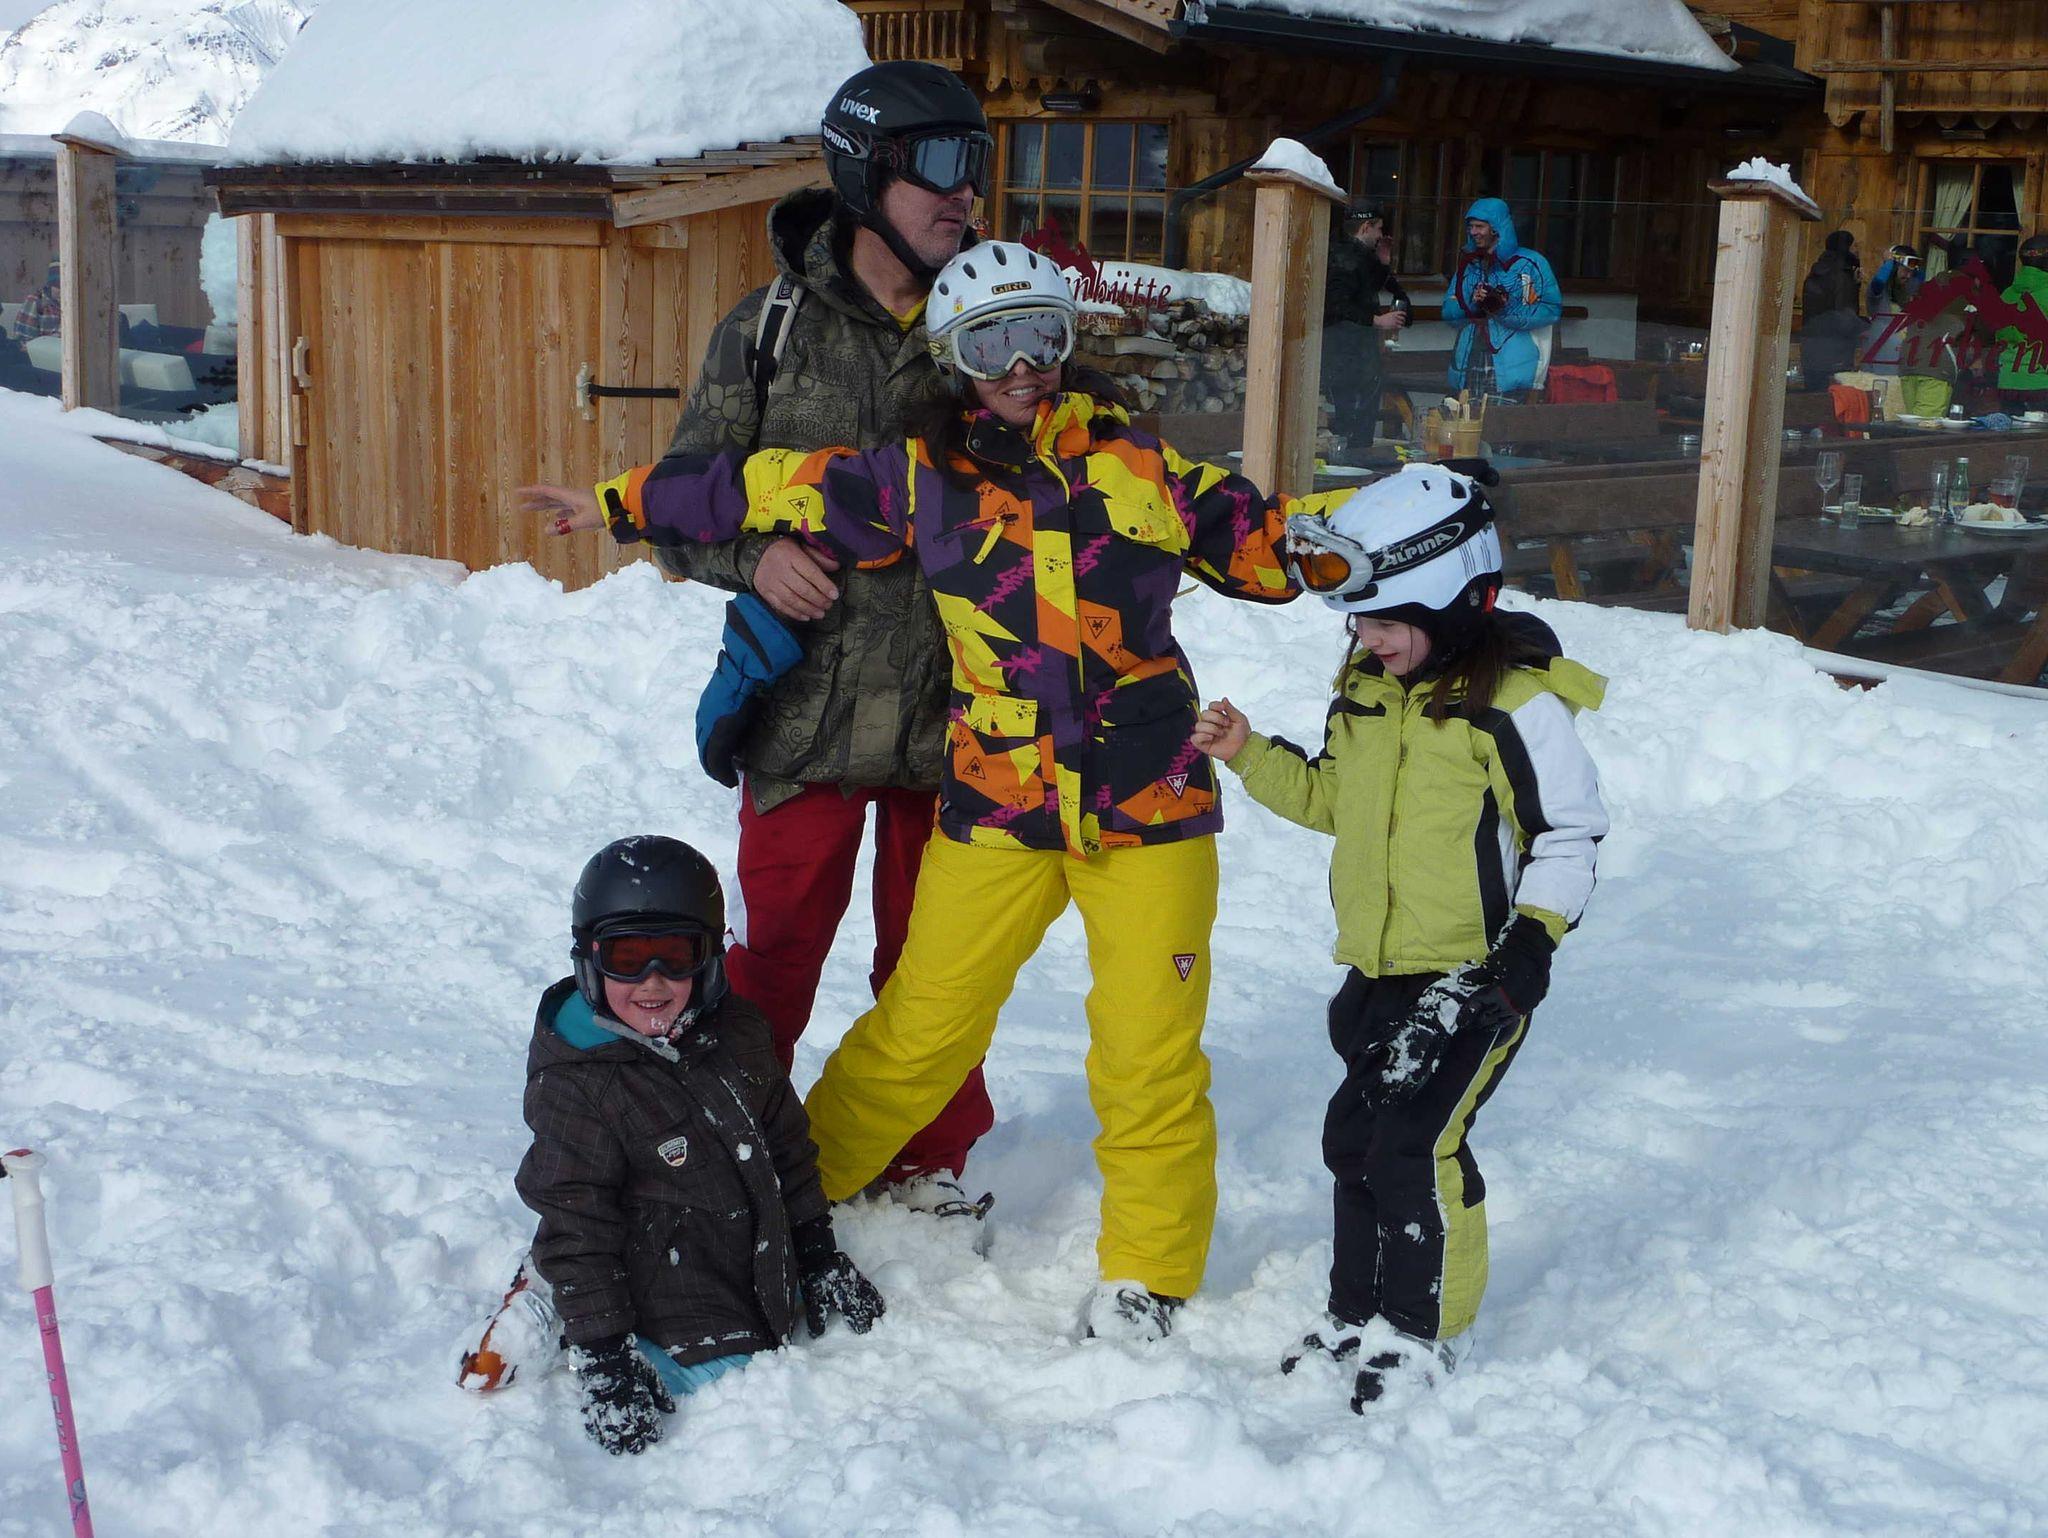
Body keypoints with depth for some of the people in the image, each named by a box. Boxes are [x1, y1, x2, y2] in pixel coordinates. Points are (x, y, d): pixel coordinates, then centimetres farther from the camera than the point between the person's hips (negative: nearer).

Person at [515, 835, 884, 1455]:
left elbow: (787, 1143, 12)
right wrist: (602, 1357, -21)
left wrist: (819, 1253, 12)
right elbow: (574, 1228, -18)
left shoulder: (736, 1031, -2)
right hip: (676, 1306, -7)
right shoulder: (574, 1086, -20)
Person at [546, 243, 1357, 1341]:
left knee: (1150, 1051, 0)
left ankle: (1148, 1270, 19)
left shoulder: (1140, 461, 4)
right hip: (994, 802, 0)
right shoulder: (922, 478, 3)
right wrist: (626, 502, 15)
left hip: (1149, 802, 0)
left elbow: (1268, 545, 11)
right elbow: (771, 491, 10)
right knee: (920, 1029, 5)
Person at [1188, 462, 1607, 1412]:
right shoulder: (1365, 689, 9)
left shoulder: (1514, 702, -15)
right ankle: (1357, 1314, 27)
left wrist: (1535, 936, -17)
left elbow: (1569, 830, -11)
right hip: (1378, 971, 8)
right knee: (1355, 1138, 12)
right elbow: (1329, 797, 21)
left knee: (1416, 1145, -11)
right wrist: (1250, 756, 9)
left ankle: (1424, 1331, 5)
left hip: (1475, 976, -8)